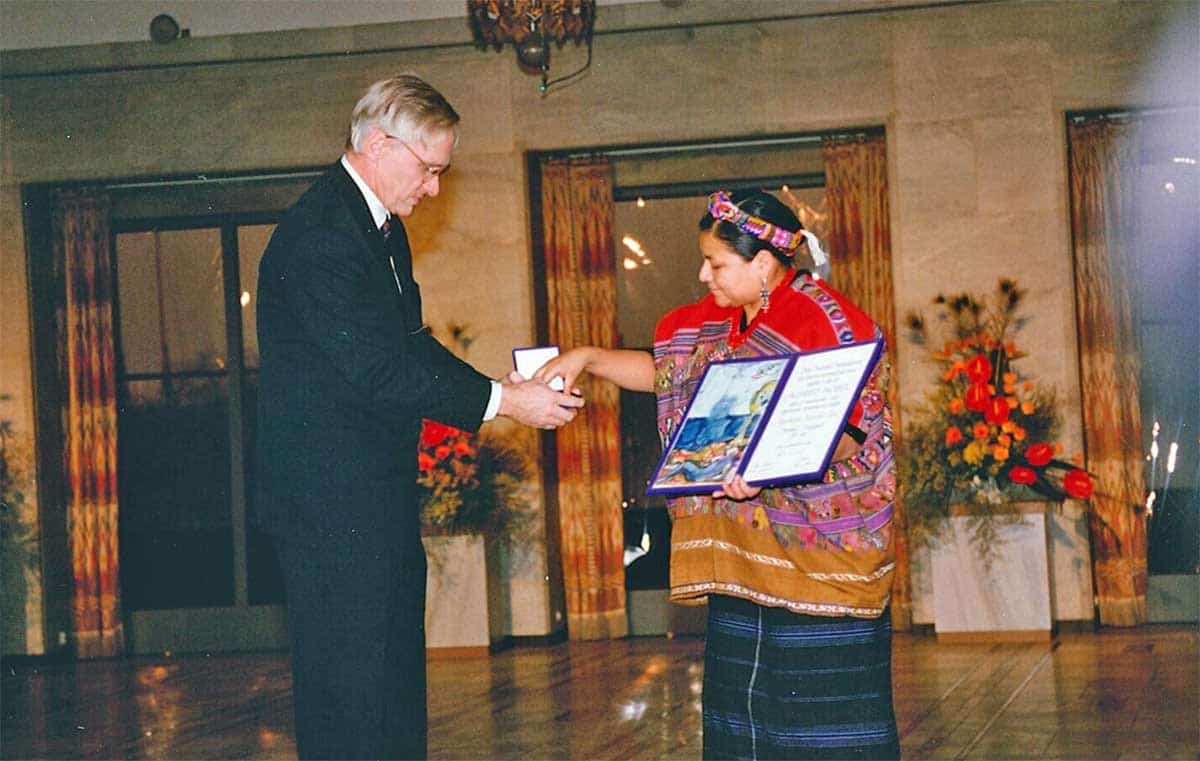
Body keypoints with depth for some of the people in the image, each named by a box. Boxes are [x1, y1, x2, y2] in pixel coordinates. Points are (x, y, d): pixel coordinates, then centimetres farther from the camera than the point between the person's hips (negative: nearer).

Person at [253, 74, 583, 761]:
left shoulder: (383, 228, 15)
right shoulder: (319, 235, -19)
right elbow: (378, 371, -23)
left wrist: (511, 387, 4)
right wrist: (504, 401, -18)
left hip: (381, 496, 11)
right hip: (332, 500, -11)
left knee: (396, 675, 14)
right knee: (351, 692, -7)